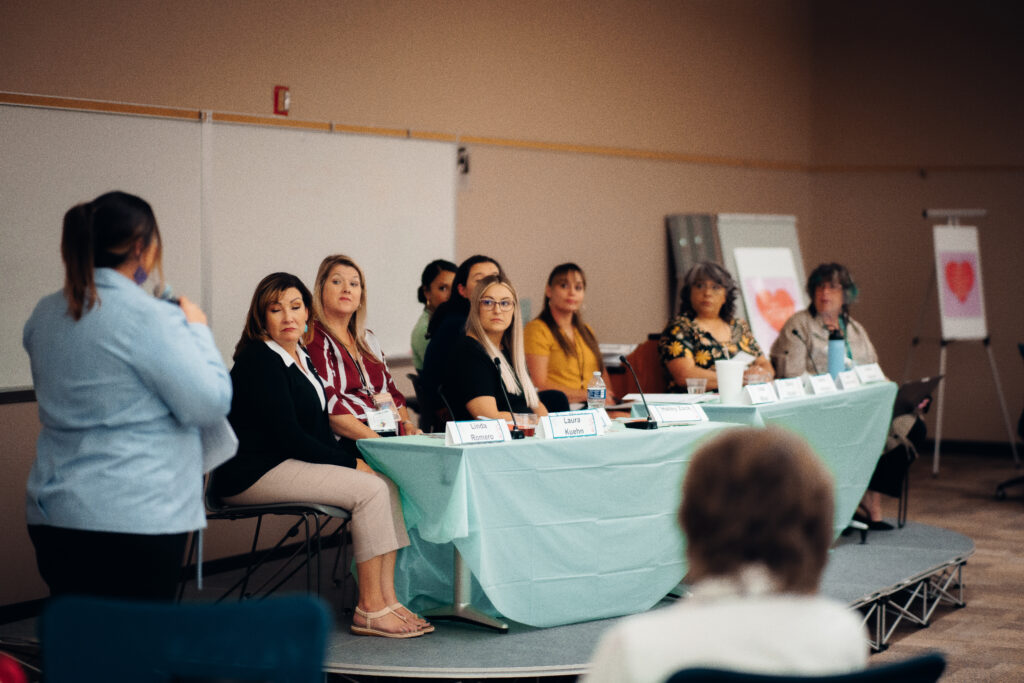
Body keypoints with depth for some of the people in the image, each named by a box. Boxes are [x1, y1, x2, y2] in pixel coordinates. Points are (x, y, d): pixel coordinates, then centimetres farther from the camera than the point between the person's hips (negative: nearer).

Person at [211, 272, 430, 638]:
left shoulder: (301, 358, 17)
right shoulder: (259, 361, -12)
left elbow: (318, 431, 19)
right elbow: (287, 436, -18)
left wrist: (350, 454, 0)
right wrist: (351, 463, -14)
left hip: (291, 464, 9)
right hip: (253, 473, -9)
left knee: (389, 485, -7)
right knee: (370, 490, -21)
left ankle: (386, 600, -10)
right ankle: (369, 609, -17)